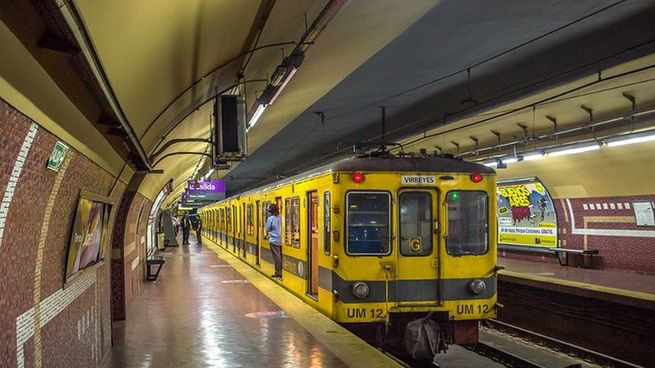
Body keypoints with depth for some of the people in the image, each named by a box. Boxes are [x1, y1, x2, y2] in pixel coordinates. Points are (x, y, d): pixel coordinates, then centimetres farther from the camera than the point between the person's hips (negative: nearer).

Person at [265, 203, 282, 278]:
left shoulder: (270, 218, -10)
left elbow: (268, 230, -1)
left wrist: (268, 235, 19)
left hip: (274, 240, -4)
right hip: (281, 240, 4)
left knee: (277, 257, 0)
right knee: (281, 256, 12)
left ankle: (278, 273, 3)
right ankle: (283, 272, 16)